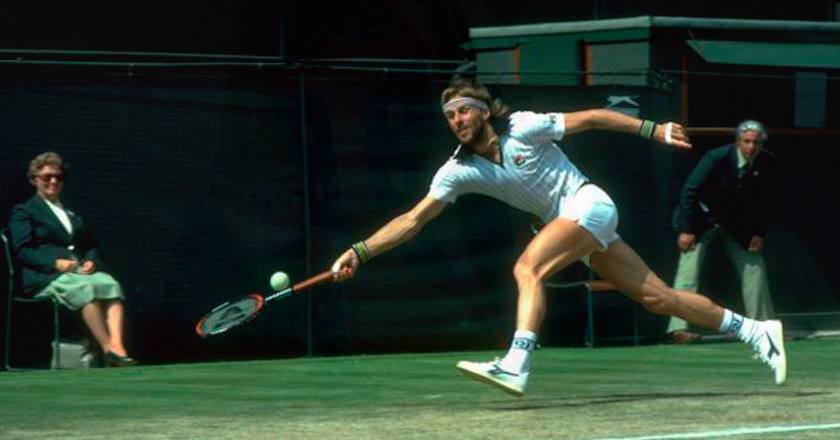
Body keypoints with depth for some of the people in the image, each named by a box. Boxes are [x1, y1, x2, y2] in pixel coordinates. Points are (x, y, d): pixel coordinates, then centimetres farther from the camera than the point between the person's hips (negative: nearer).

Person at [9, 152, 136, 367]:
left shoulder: (72, 212, 32)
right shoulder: (24, 212, 13)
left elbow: (90, 245, 26)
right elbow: (23, 250, -2)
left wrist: (91, 261, 1)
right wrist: (56, 263, -17)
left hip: (80, 271, 5)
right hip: (44, 277, -5)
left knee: (110, 284, -30)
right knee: (85, 287, -37)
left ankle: (118, 346, -47)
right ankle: (107, 349, -41)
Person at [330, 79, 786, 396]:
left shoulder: (523, 127, -15)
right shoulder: (459, 170, -1)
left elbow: (591, 118, -6)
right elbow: (413, 219, -3)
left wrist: (652, 130, -6)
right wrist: (360, 252, -14)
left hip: (589, 204, -6)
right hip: (567, 221, 6)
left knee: (527, 268, -27)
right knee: (659, 296, 6)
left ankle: (515, 367, -39)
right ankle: (752, 330, 15)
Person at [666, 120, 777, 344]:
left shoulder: (767, 162, -11)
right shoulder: (716, 158, -25)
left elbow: (763, 200, 3)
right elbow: (689, 191, -21)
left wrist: (759, 233, -2)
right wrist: (686, 230, -24)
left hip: (736, 224, 5)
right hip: (702, 220, -5)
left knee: (755, 266, 4)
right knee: (689, 268, -16)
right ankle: (679, 328, -19)